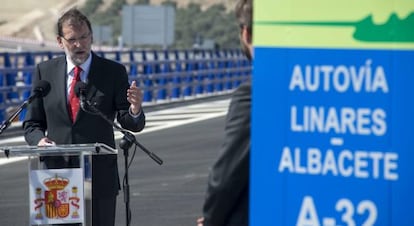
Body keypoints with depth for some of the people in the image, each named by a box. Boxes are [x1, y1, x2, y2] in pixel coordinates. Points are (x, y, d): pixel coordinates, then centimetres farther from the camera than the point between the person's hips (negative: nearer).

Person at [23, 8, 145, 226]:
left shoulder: (113, 72, 1)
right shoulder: (44, 71, 7)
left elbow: (132, 124, -2)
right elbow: (32, 123, 12)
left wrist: (135, 110, -25)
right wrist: (39, 139, -11)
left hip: (100, 178, -1)